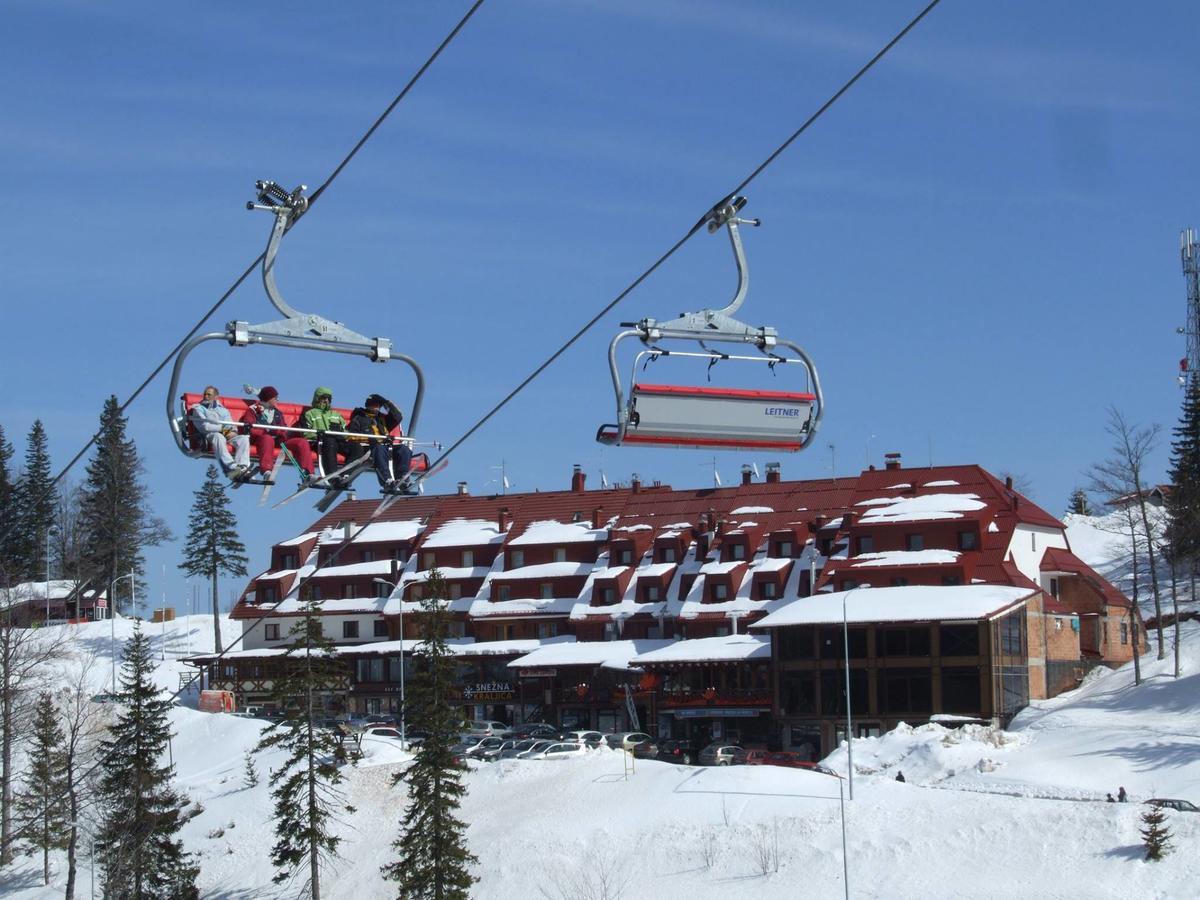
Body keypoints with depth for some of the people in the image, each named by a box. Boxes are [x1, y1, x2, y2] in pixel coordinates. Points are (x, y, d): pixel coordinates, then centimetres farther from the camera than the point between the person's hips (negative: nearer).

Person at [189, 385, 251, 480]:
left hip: (228, 436, 4)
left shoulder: (223, 410, 32)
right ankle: (231, 468, -56)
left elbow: (231, 425, 18)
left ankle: (242, 467, -47)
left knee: (243, 438, -26)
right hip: (209, 435, -4)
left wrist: (232, 431, -7)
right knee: (218, 437, -41)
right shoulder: (198, 409, 18)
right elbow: (205, 426, 0)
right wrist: (222, 428, -7)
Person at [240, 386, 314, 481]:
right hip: (260, 438, -6)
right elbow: (250, 429, -5)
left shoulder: (277, 412, 26)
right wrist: (266, 431, -20)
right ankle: (267, 471, -57)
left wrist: (281, 434, -10)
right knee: (268, 439, -42)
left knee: (302, 442, -12)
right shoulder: (253, 410, 9)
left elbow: (284, 429, 15)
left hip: (277, 440, 6)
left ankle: (307, 473, -22)